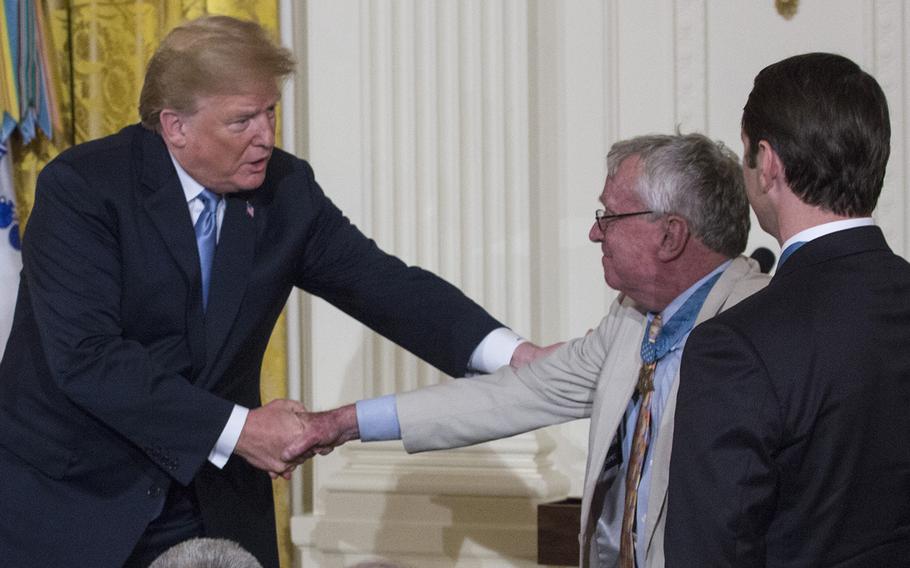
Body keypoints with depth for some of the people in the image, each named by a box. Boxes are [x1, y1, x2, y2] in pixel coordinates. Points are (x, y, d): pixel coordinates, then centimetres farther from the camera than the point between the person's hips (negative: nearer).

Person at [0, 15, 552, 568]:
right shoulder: (82, 187, -17)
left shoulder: (286, 188, -2)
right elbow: (86, 356, -25)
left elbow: (383, 284, -5)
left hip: (210, 498, 4)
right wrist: (237, 429, -27)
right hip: (67, 497, -4)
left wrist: (511, 355, -20)